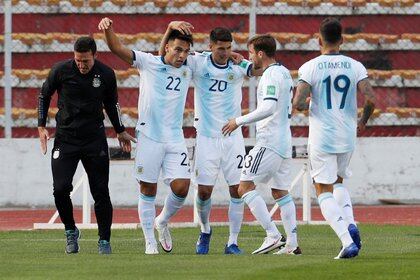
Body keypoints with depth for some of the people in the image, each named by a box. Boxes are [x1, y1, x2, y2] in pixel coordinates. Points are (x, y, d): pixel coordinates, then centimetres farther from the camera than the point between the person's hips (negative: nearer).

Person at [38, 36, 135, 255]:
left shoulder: (106, 74, -5)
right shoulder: (61, 70, -9)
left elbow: (111, 103, 14)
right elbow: (44, 95, 7)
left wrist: (120, 131, 22)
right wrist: (42, 126, 2)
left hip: (95, 138, 1)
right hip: (65, 138, 0)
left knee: (100, 192, -2)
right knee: (61, 189, -11)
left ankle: (104, 241, 9)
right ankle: (71, 232, 12)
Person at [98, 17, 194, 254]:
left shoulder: (188, 69, 6)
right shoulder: (148, 63, -2)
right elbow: (118, 48, -8)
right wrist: (108, 28, -26)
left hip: (175, 139, 3)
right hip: (149, 137, -2)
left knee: (181, 187, -9)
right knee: (148, 191, 1)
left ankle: (163, 222, 20)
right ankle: (150, 242, 11)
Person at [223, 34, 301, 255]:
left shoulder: (271, 75, -14)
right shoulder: (284, 73, 16)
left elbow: (269, 108, -26)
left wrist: (239, 121, -21)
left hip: (269, 143, -10)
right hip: (284, 141, 10)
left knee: (245, 187, -10)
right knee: (280, 191, 14)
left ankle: (273, 236, -17)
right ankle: (292, 244, 12)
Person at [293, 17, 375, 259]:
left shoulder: (310, 67, -8)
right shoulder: (355, 67, -1)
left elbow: (298, 103, -16)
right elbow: (371, 99, -10)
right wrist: (363, 121, 9)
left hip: (321, 137, -3)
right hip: (348, 137, 3)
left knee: (324, 192, 3)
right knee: (338, 182, 27)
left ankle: (347, 241, -14)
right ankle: (350, 223, 1)